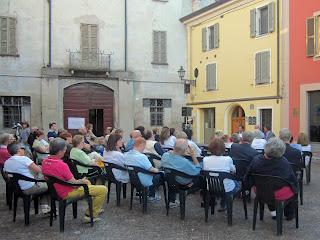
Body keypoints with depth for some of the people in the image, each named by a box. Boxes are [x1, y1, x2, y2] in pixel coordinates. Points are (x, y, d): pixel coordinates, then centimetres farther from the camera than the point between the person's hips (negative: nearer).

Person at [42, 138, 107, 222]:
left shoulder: (45, 162, -3)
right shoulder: (61, 165, -31)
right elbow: (74, 184, -23)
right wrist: (82, 181, 1)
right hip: (67, 194, -10)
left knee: (87, 182, 32)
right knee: (103, 190, -9)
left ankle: (95, 208, 38)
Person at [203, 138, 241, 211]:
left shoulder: (205, 159, -13)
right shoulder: (228, 159, -20)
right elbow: (233, 171, -1)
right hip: (227, 190, -4)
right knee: (238, 183, 27)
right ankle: (223, 205, 31)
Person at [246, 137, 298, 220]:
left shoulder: (256, 160, -17)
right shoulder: (284, 162, -23)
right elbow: (294, 181, -11)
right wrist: (295, 186, 10)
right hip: (280, 195, -3)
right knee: (294, 186, 23)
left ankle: (273, 211, 35)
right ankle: (289, 214, 36)